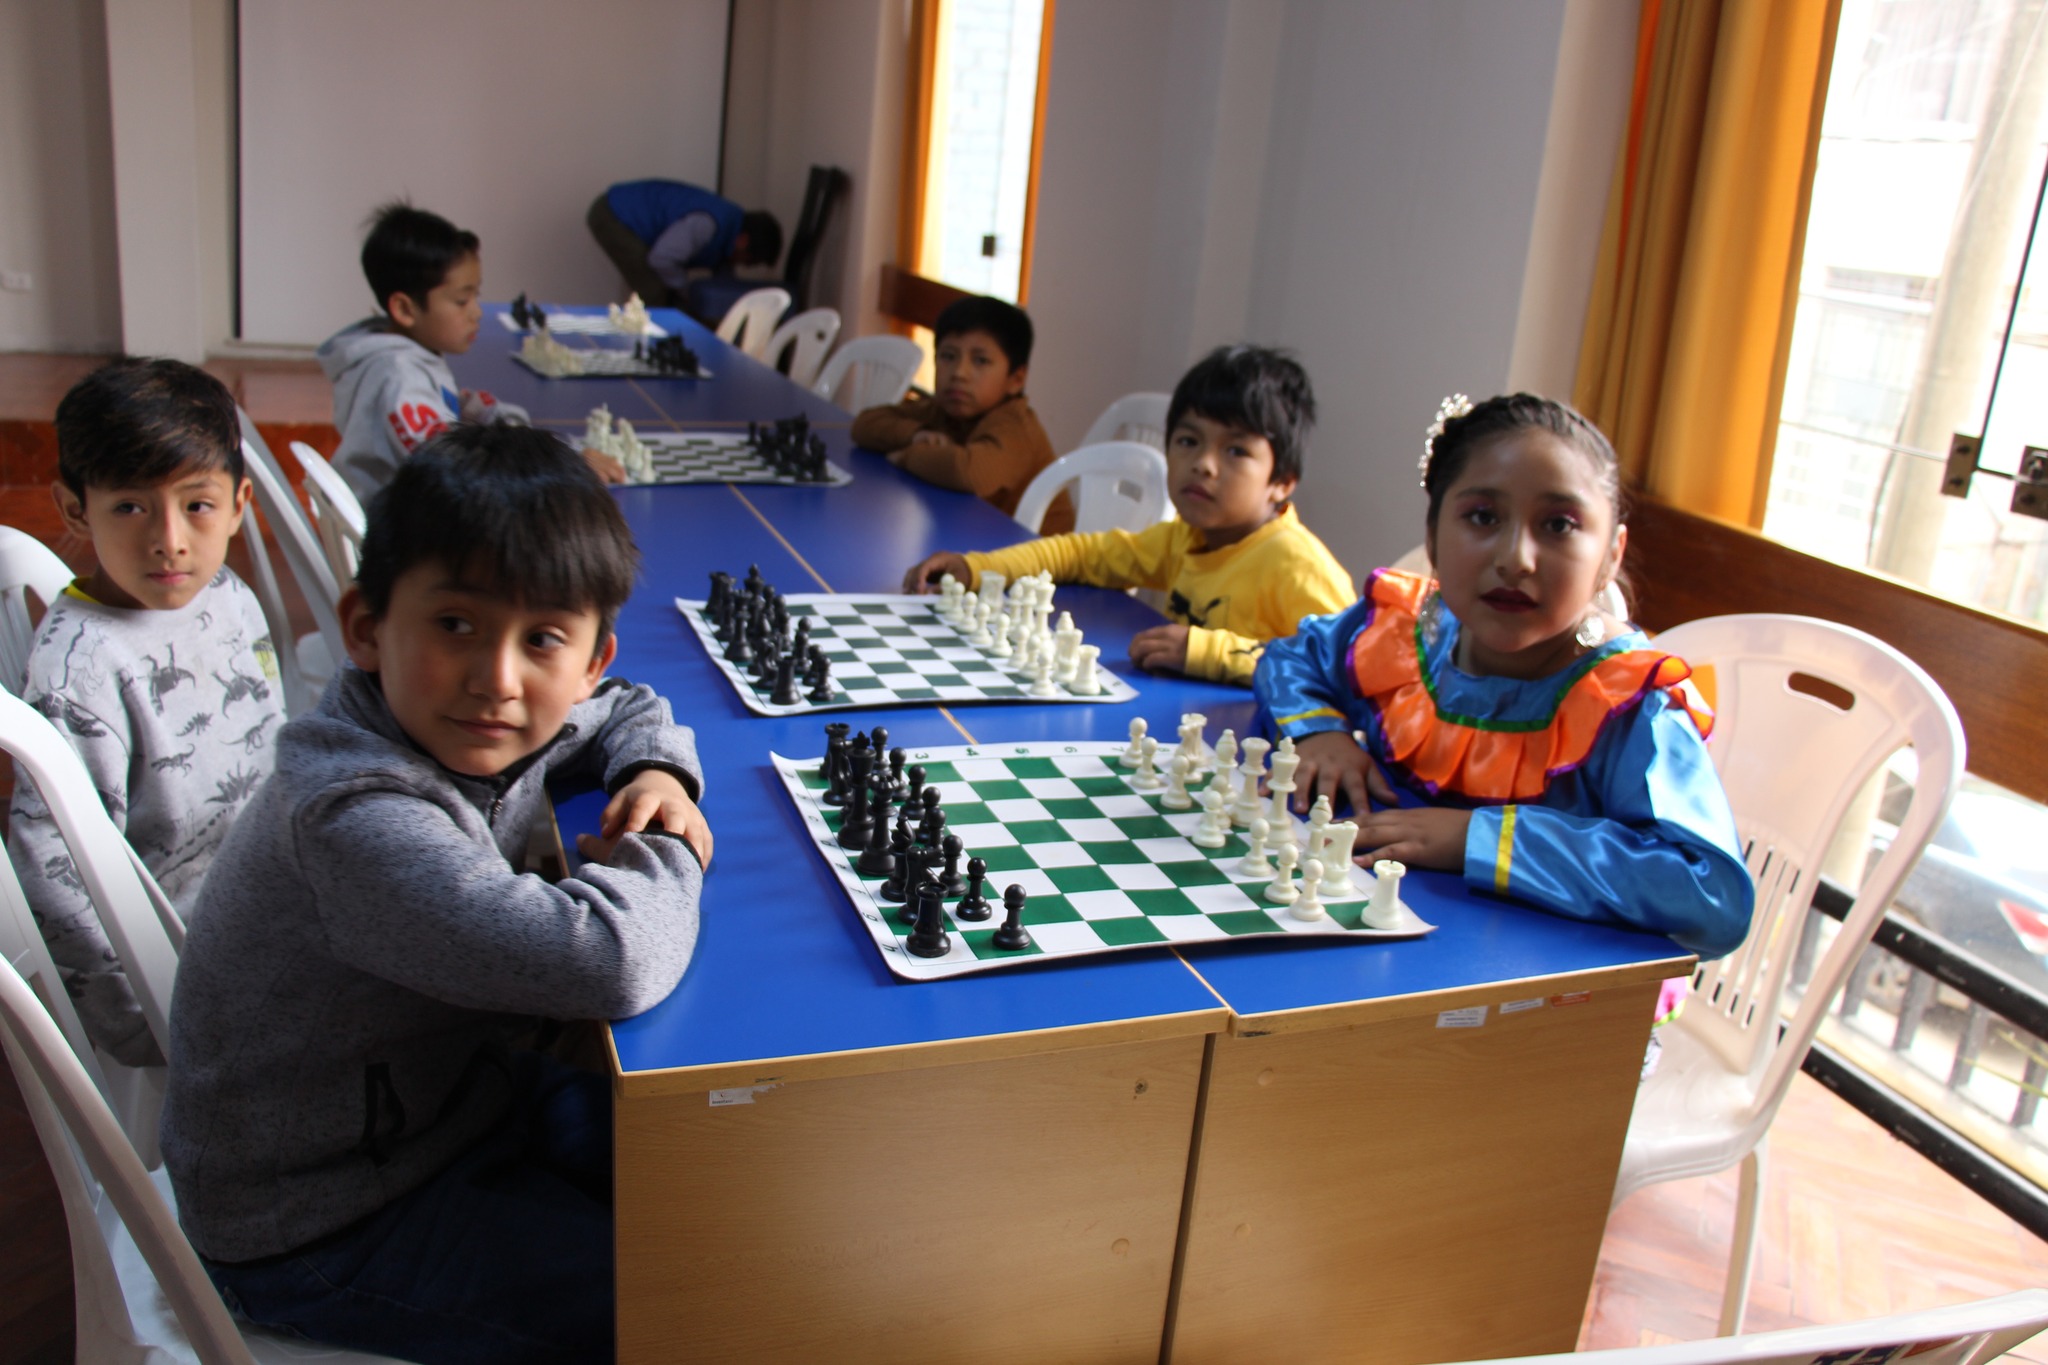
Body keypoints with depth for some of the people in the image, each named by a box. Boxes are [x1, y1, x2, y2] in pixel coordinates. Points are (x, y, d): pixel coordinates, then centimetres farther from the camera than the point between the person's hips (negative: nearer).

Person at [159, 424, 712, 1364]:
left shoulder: (461, 728, -8)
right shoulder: (360, 822, -36)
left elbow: (630, 713, 13)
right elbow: (607, 962, -48)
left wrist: (657, 774, -10)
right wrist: (659, 858, -26)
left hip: (448, 1092, 8)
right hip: (319, 1234, -8)